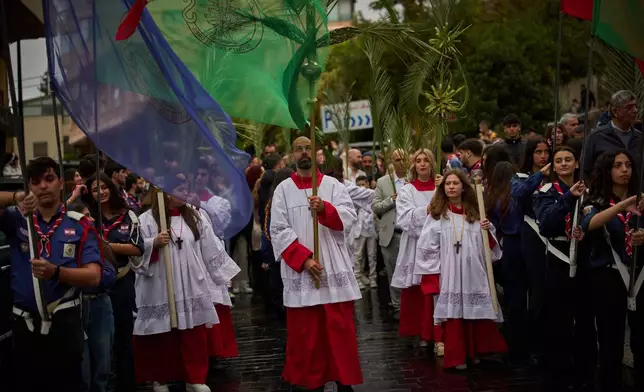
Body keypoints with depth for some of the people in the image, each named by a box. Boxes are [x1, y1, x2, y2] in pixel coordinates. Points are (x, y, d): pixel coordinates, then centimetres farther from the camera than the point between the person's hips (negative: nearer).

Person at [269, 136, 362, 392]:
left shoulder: (332, 185, 8)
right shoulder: (283, 189, 5)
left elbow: (349, 217, -4)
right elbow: (278, 230, -3)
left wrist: (325, 208, -23)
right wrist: (304, 258, -13)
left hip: (334, 267, 1)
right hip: (300, 270, 0)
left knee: (340, 328, 1)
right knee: (306, 332, 3)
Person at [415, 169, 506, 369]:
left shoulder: (474, 212, 12)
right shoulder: (436, 214, 1)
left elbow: (488, 245, 13)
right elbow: (427, 247, -2)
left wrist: (487, 231, -8)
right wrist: (431, 277, -7)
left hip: (473, 273, 3)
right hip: (449, 275, -3)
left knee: (476, 313, 4)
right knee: (453, 315, -3)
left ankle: (475, 352, 18)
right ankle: (456, 357, 5)